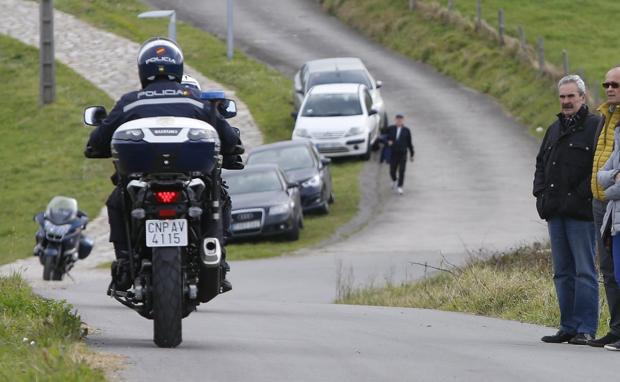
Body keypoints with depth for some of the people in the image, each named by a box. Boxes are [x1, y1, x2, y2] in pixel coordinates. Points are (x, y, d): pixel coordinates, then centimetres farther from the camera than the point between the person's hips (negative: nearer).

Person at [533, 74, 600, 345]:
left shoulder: (595, 127, -5)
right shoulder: (555, 130, 19)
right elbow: (541, 163, 25)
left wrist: (580, 196, -17)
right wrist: (541, 195, 9)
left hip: (581, 212, -8)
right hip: (555, 211, 8)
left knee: (584, 270, -6)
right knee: (563, 272, 9)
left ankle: (586, 329, -6)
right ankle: (568, 327, 14)